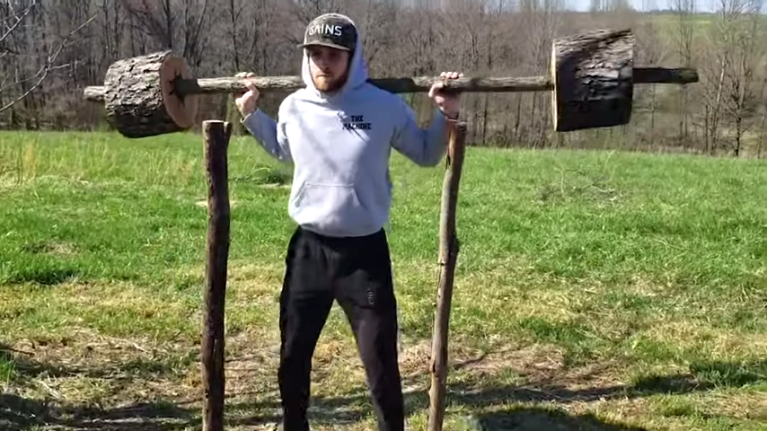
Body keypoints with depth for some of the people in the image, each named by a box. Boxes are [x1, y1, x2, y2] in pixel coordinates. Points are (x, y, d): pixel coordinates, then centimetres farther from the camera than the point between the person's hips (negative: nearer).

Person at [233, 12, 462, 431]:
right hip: (308, 249, 3)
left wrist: (445, 116, -9)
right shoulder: (293, 107, -1)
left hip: (365, 251, -3)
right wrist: (250, 113, 12)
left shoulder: (385, 107, -10)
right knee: (292, 354, 17)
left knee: (380, 361, 4)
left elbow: (426, 155, 5)